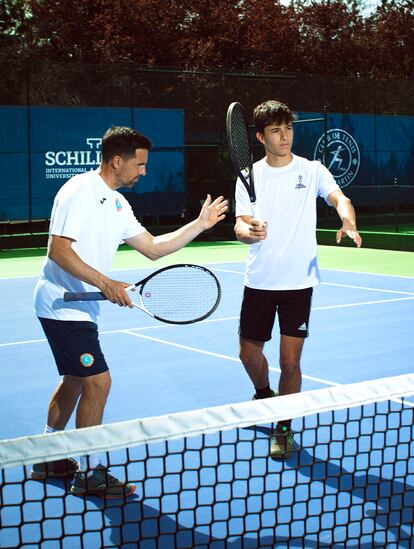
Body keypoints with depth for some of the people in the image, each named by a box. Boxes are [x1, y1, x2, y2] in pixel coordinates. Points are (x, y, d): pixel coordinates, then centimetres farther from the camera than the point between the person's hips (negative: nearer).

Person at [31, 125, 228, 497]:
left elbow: (153, 248, 14)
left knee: (75, 380, 18)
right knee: (98, 382, -10)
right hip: (62, 306, -10)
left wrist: (201, 224, 11)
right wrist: (105, 283, -26)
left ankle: (48, 460, 31)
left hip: (79, 308, 10)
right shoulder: (80, 191, -16)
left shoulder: (117, 203, 13)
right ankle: (89, 473, 2)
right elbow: (59, 251, -22)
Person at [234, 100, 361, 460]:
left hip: (298, 282, -2)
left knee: (290, 361, -4)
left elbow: (339, 198, -16)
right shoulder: (249, 176, 3)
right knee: (249, 353, 12)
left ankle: (283, 427, 15)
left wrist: (349, 223, -38)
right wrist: (250, 232, -28)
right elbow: (240, 225, -4)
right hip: (259, 281, 2)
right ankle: (264, 396, 44)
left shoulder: (312, 170, -1)